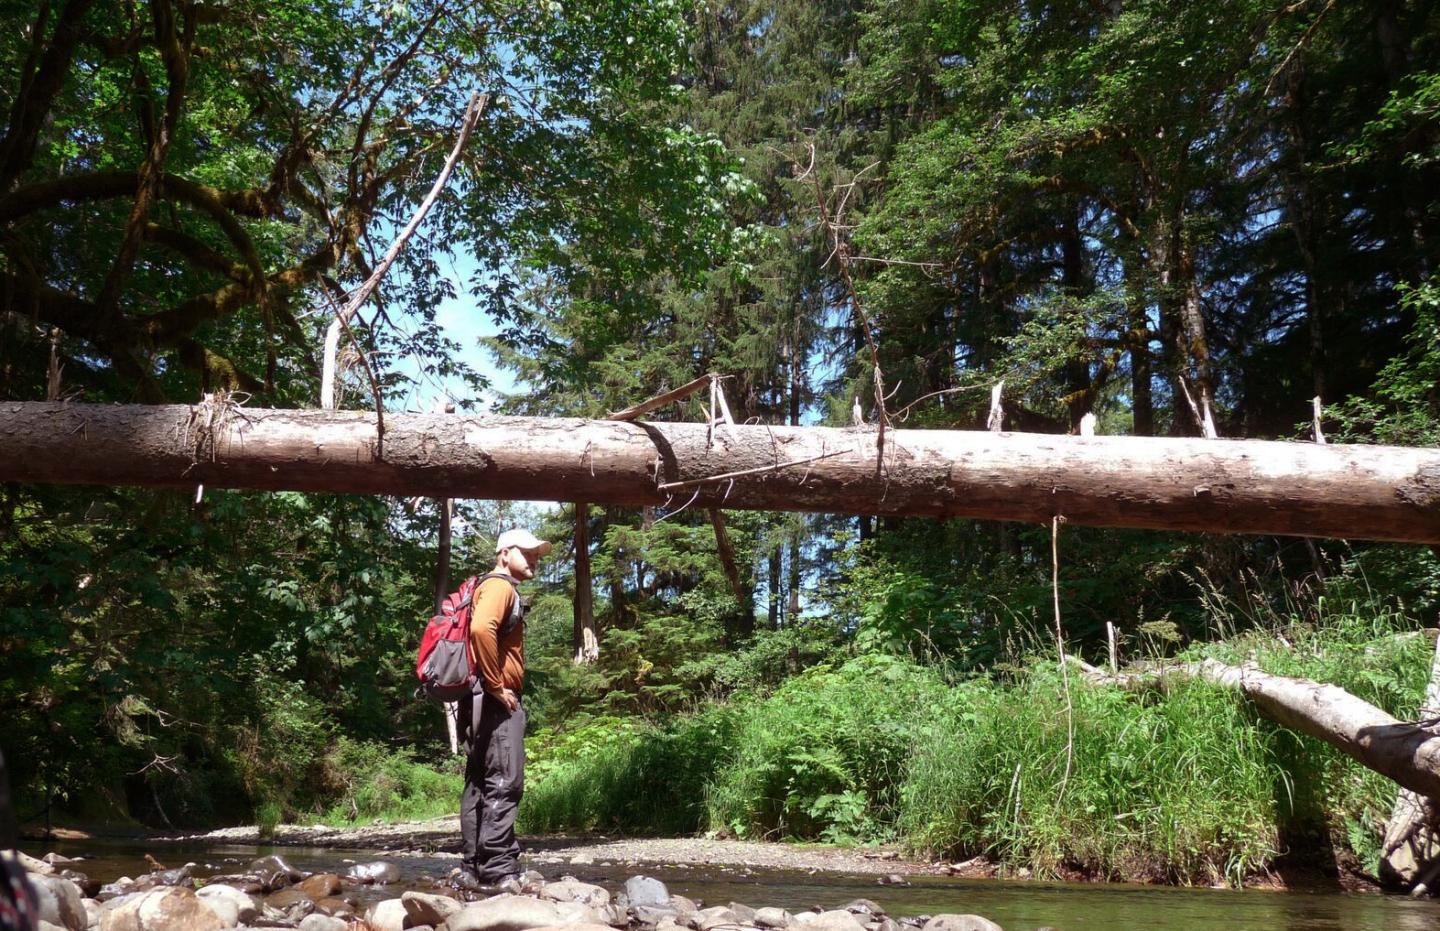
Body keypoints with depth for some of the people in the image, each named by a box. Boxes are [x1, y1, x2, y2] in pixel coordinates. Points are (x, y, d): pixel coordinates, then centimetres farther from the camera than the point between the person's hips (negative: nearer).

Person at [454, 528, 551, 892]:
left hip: (484, 701, 11)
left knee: (480, 785, 9)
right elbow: (481, 629, -28)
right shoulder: (499, 586, -8)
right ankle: (497, 870, -13)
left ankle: (474, 868, 12)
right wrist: (497, 686, -21)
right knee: (503, 784, -12)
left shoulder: (500, 590, 24)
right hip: (494, 701, -11)